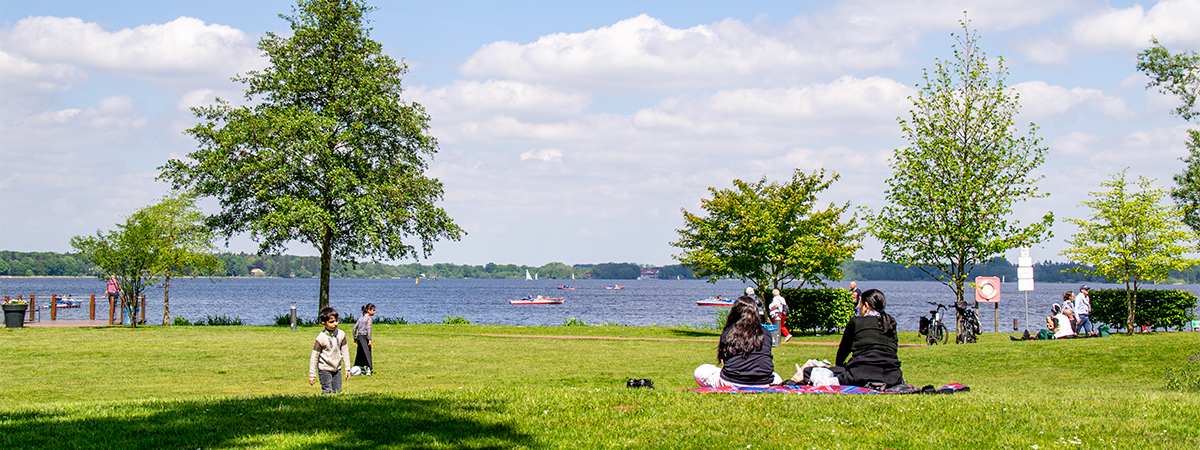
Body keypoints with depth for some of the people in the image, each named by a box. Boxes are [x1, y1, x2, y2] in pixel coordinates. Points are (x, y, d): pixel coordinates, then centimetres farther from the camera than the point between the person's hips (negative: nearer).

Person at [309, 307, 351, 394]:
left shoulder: (341, 334, -3)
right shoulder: (321, 337, -16)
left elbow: (345, 352, 7)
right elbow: (314, 357, -9)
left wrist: (347, 368, 7)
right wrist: (312, 375, -7)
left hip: (337, 369, 4)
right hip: (325, 369, -4)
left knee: (338, 391, 5)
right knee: (327, 392, -8)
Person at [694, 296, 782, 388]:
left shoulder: (727, 333, 4)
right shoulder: (765, 333, 9)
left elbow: (723, 361, 7)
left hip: (732, 383, -3)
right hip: (762, 384, 3)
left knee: (699, 372, 18)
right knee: (776, 378, 38)